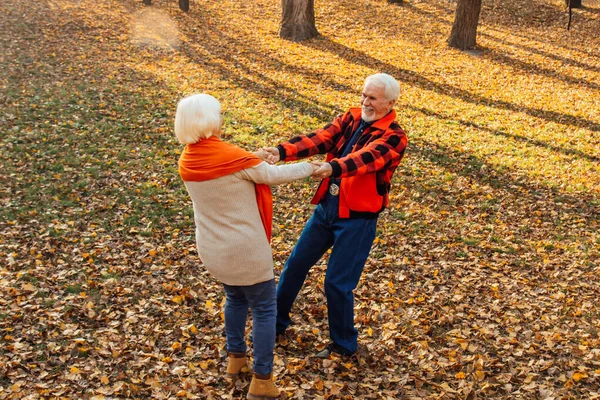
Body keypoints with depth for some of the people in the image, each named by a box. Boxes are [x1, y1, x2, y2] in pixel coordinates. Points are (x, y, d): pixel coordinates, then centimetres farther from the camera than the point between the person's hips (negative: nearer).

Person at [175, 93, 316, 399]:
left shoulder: (186, 162, -3)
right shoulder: (233, 156, -23)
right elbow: (275, 175, -9)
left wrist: (252, 159, 16)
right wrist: (311, 167, 6)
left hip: (212, 249, 7)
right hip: (244, 250, -7)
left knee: (235, 297, 29)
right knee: (264, 308, 8)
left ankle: (235, 357, 42)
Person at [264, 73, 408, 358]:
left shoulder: (393, 137, -14)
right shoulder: (350, 118, 3)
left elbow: (367, 158, -34)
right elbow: (319, 139, -12)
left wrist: (333, 167, -53)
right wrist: (282, 151, -29)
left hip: (357, 218, -6)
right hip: (326, 207, 6)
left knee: (337, 283, -2)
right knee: (295, 264, 15)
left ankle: (344, 344, 22)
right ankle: (276, 321, 36)